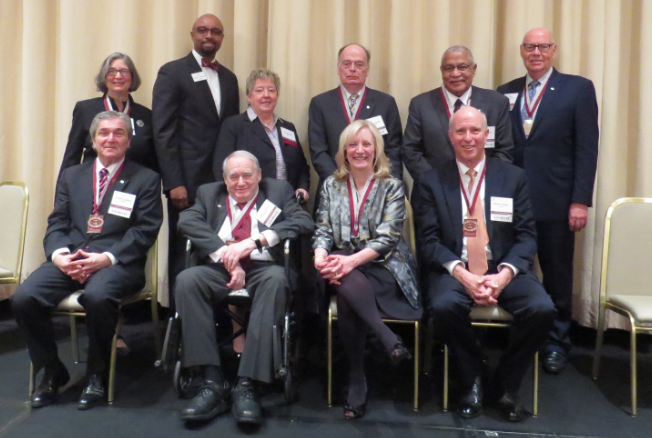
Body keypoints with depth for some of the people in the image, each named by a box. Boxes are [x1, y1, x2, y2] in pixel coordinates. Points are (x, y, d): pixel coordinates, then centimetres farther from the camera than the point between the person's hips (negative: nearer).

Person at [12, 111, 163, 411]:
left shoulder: (146, 179, 8)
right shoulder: (71, 176, 21)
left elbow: (145, 230, -2)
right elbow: (57, 223, 14)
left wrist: (107, 257, -16)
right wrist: (58, 253, -8)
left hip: (117, 262, -4)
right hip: (68, 259, 4)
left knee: (97, 297, -35)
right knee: (23, 298, -20)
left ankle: (97, 375, -9)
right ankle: (51, 372, 4)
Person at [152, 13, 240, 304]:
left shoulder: (229, 78, 17)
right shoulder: (172, 72, 1)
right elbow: (163, 131, -6)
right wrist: (174, 183, -13)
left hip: (223, 180, 5)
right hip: (188, 180, -4)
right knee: (184, 253, 3)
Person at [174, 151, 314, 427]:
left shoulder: (278, 191, 15)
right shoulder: (209, 193, 19)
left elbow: (305, 222, -3)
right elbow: (187, 221, -2)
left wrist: (254, 241, -16)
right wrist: (226, 257, -16)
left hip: (264, 271, -1)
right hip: (219, 271, 2)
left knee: (276, 279, -35)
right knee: (187, 279, -29)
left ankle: (247, 386, -34)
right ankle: (213, 384, -27)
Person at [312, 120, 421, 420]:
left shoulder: (392, 186, 2)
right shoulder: (331, 185, 12)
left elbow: (387, 237, -10)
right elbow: (322, 231, 6)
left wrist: (352, 261, -26)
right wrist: (321, 256, -18)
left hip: (382, 266, -2)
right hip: (343, 265, 3)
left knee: (347, 296, -33)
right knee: (346, 285, -35)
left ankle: (357, 377, -21)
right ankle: (388, 339, -30)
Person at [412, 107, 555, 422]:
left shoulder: (514, 177, 9)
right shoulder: (429, 182, 5)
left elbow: (526, 236, 3)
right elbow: (428, 240, -3)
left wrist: (504, 274, -16)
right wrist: (461, 274, -19)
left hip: (504, 270, 2)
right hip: (453, 270, -1)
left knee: (542, 309, -25)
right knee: (444, 306, -33)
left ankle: (506, 384, 2)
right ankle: (472, 381, -3)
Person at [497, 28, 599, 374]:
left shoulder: (578, 88, 3)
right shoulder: (505, 93, 11)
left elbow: (587, 148, -3)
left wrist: (580, 200, -10)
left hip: (555, 202, -2)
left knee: (557, 276, 9)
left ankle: (556, 343, 25)